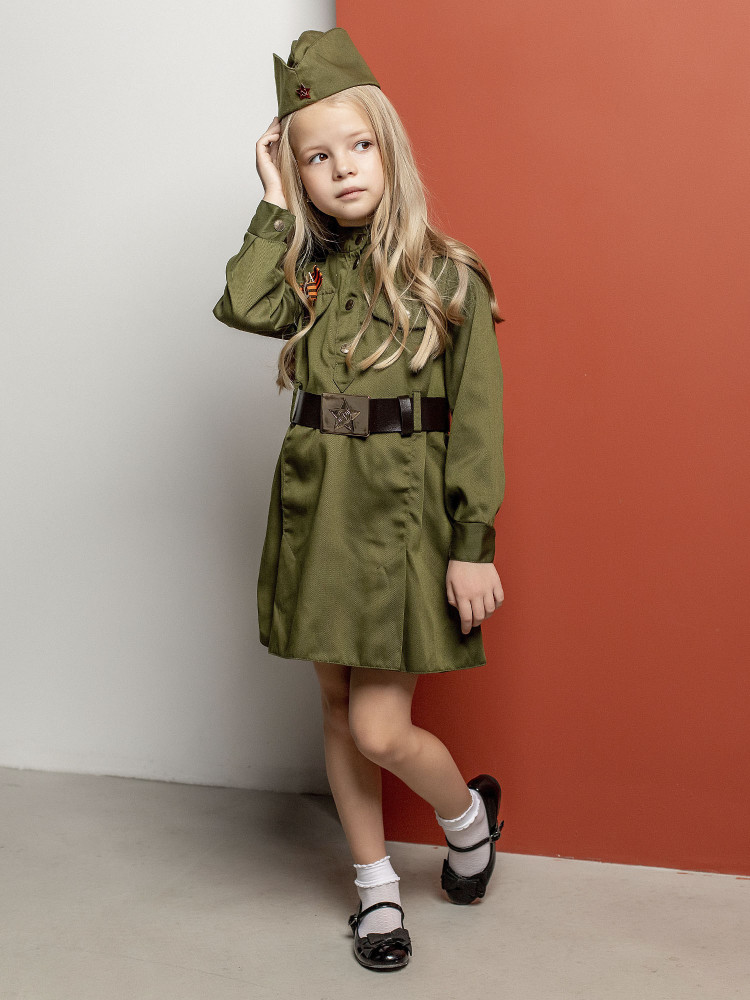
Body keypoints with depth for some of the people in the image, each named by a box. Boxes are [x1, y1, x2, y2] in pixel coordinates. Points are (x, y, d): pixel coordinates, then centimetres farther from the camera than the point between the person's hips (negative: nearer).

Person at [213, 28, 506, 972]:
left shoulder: (447, 277, -5)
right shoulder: (305, 272, 6)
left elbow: (478, 422, -7)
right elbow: (241, 306, -17)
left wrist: (474, 546, -12)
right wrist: (275, 206, -9)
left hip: (402, 520, -5)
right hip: (317, 511, 5)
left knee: (380, 730, -5)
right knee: (337, 707, 12)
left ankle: (470, 814, 28)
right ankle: (377, 887, 31)